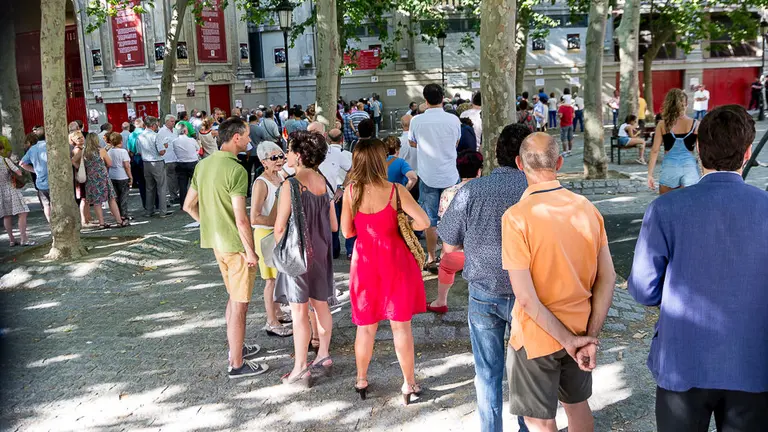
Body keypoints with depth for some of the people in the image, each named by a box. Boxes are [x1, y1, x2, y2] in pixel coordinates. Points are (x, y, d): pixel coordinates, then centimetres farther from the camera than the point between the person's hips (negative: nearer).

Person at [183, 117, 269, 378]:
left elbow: (188, 205, 12)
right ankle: (237, 364, 12)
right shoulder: (236, 170, -20)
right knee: (239, 304, 2)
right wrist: (251, 251, -15)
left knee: (234, 297, 24)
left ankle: (235, 346, 37)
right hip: (236, 245, -9)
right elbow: (241, 219, -23)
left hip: (216, 242, 9)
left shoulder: (203, 165, 6)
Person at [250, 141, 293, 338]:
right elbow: (254, 218, -26)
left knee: (278, 276, 19)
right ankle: (272, 323, 13)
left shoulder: (280, 177, 5)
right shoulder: (261, 183, -21)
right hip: (267, 234, -8)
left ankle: (277, 313, 35)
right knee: (272, 279, 1)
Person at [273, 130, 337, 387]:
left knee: (299, 311, 1)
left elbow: (280, 226, -15)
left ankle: (300, 370, 9)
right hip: (321, 252, 6)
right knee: (320, 305, 17)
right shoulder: (324, 183, 1)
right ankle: (323, 358, 30)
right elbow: (334, 225, 6)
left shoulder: (290, 185, -18)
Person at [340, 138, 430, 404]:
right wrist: (401, 226, 2)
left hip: (365, 262, 2)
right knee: (401, 325, 8)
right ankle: (409, 384, 17)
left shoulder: (351, 191, -6)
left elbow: (347, 231, 1)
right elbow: (424, 222, -14)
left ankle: (361, 382, 29)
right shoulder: (395, 191, -12)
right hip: (394, 260, -2)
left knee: (366, 326, 16)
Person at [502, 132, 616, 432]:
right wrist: (591, 336, -4)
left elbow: (526, 296, -23)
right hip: (581, 330, 5)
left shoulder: (516, 217, -21)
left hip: (537, 337, -5)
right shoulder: (586, 208, -5)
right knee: (577, 404, 26)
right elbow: (607, 278, -4)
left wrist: (568, 339, -13)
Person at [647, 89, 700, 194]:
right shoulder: (695, 125, 0)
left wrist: (650, 174, 0)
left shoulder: (662, 125, -1)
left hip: (669, 168, 0)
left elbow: (655, 150, -3)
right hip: (690, 168, 0)